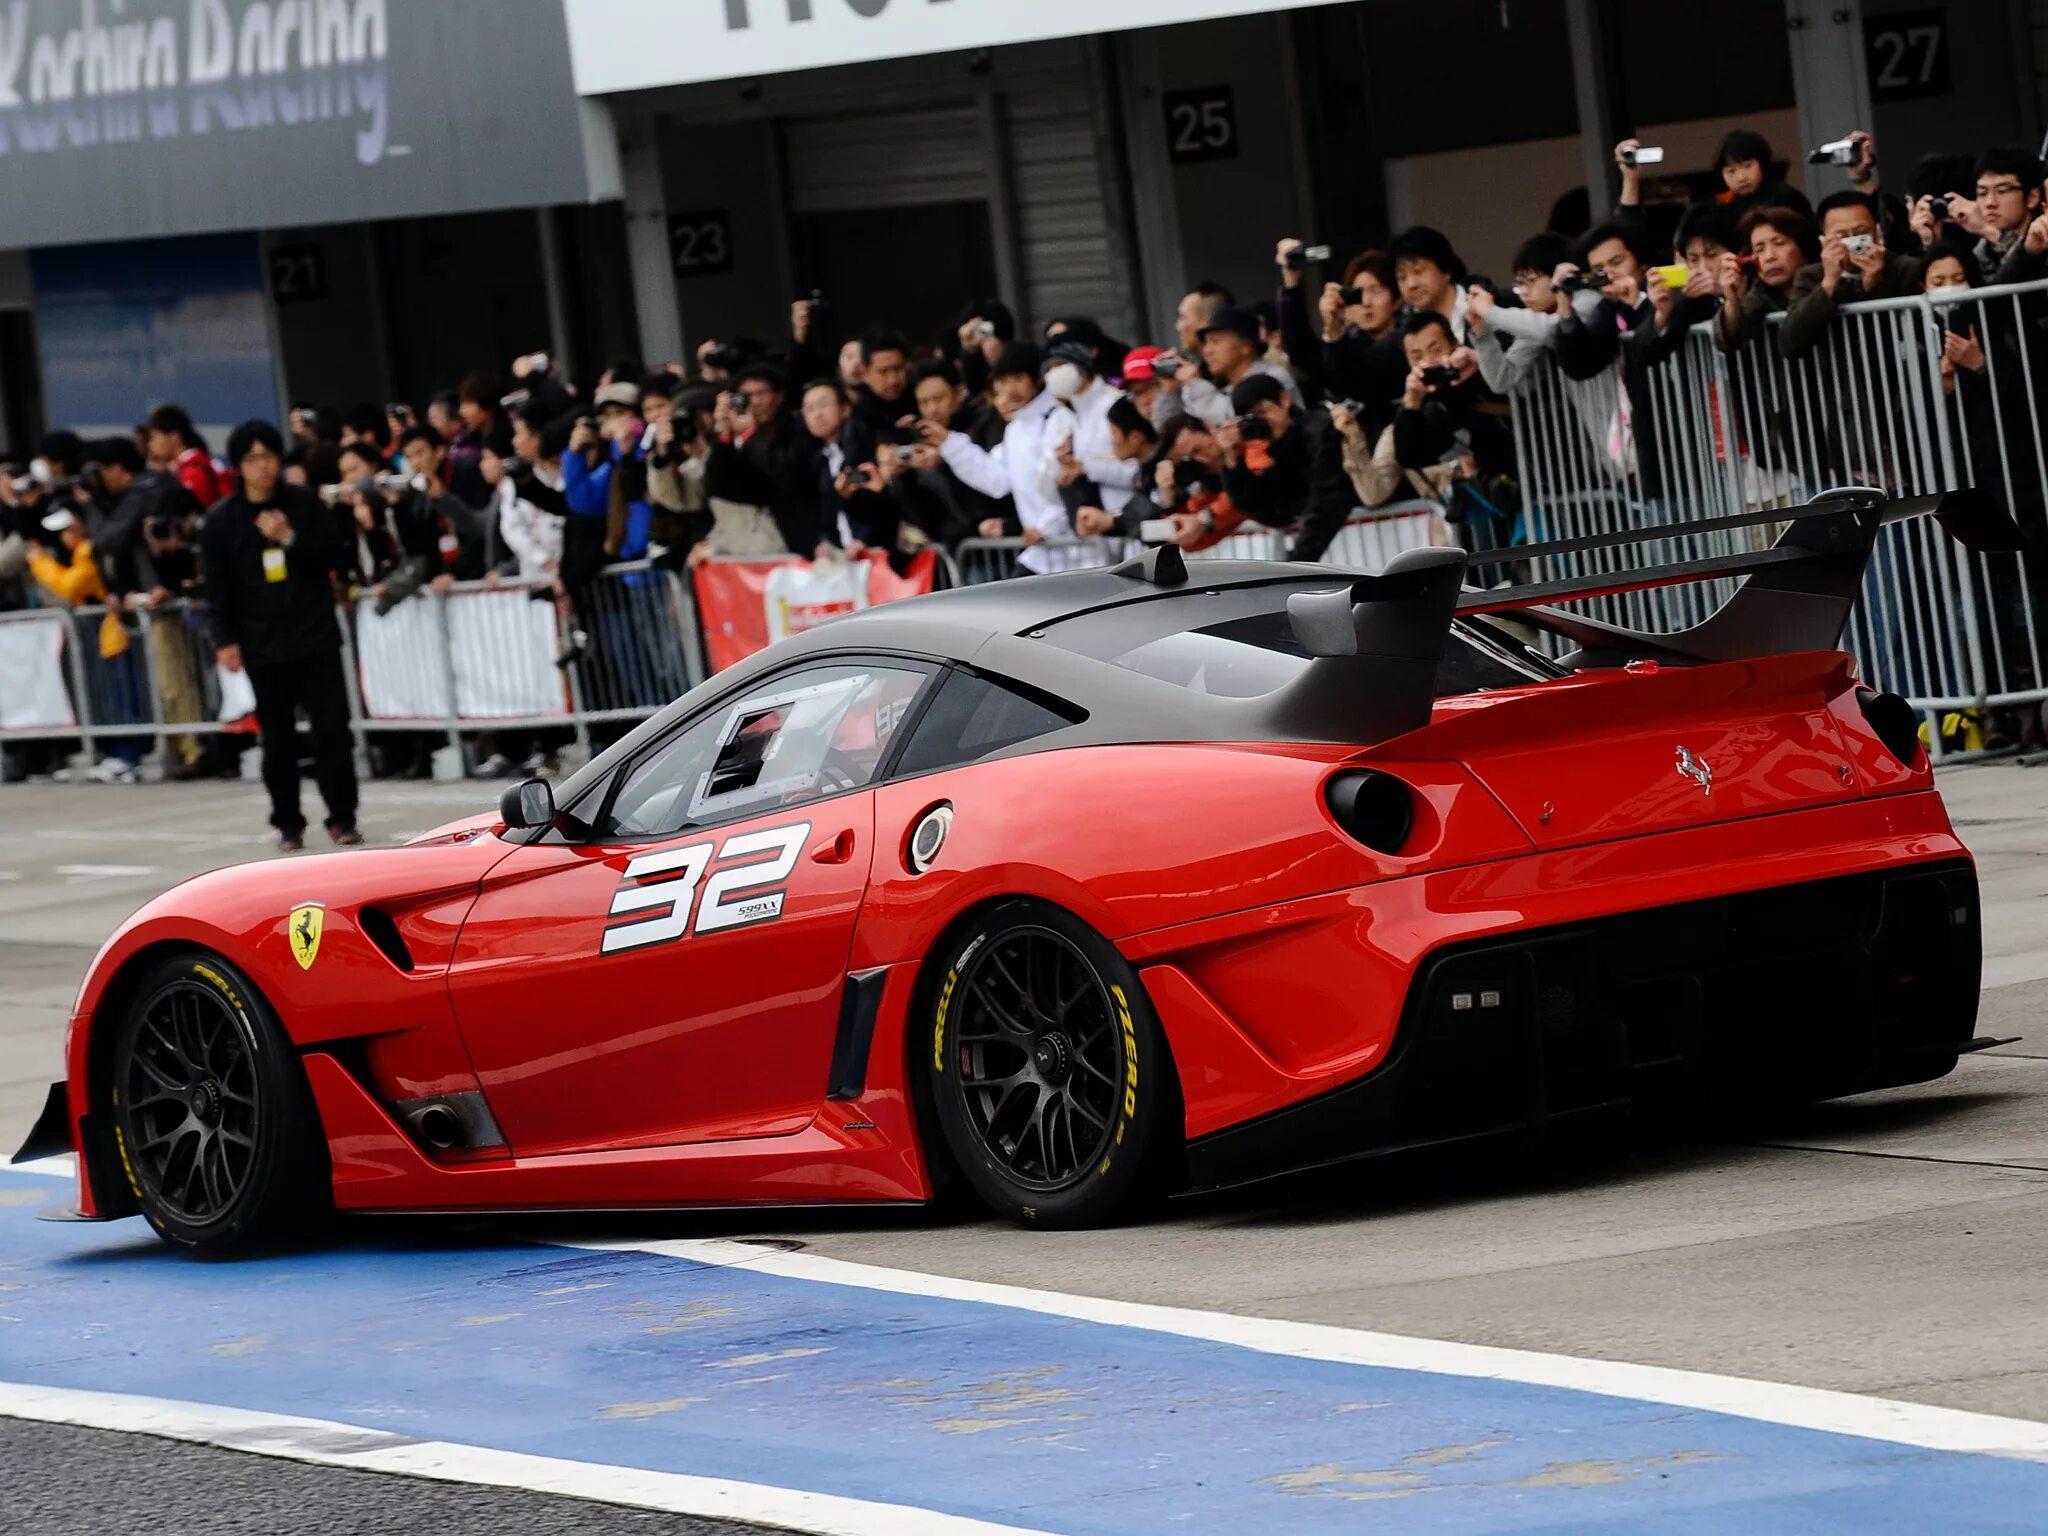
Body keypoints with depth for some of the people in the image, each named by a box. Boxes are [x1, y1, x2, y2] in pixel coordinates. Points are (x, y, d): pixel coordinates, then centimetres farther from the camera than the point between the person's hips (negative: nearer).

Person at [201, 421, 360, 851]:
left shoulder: (305, 505, 2)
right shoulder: (222, 522, 2)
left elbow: (336, 559, 1)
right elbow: (218, 588, 4)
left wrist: (291, 538, -12)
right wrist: (225, 640, -4)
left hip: (316, 636, 0)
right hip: (263, 647, 0)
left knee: (332, 728, -3)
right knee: (277, 739, 3)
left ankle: (342, 817, 5)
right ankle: (288, 823, 13)